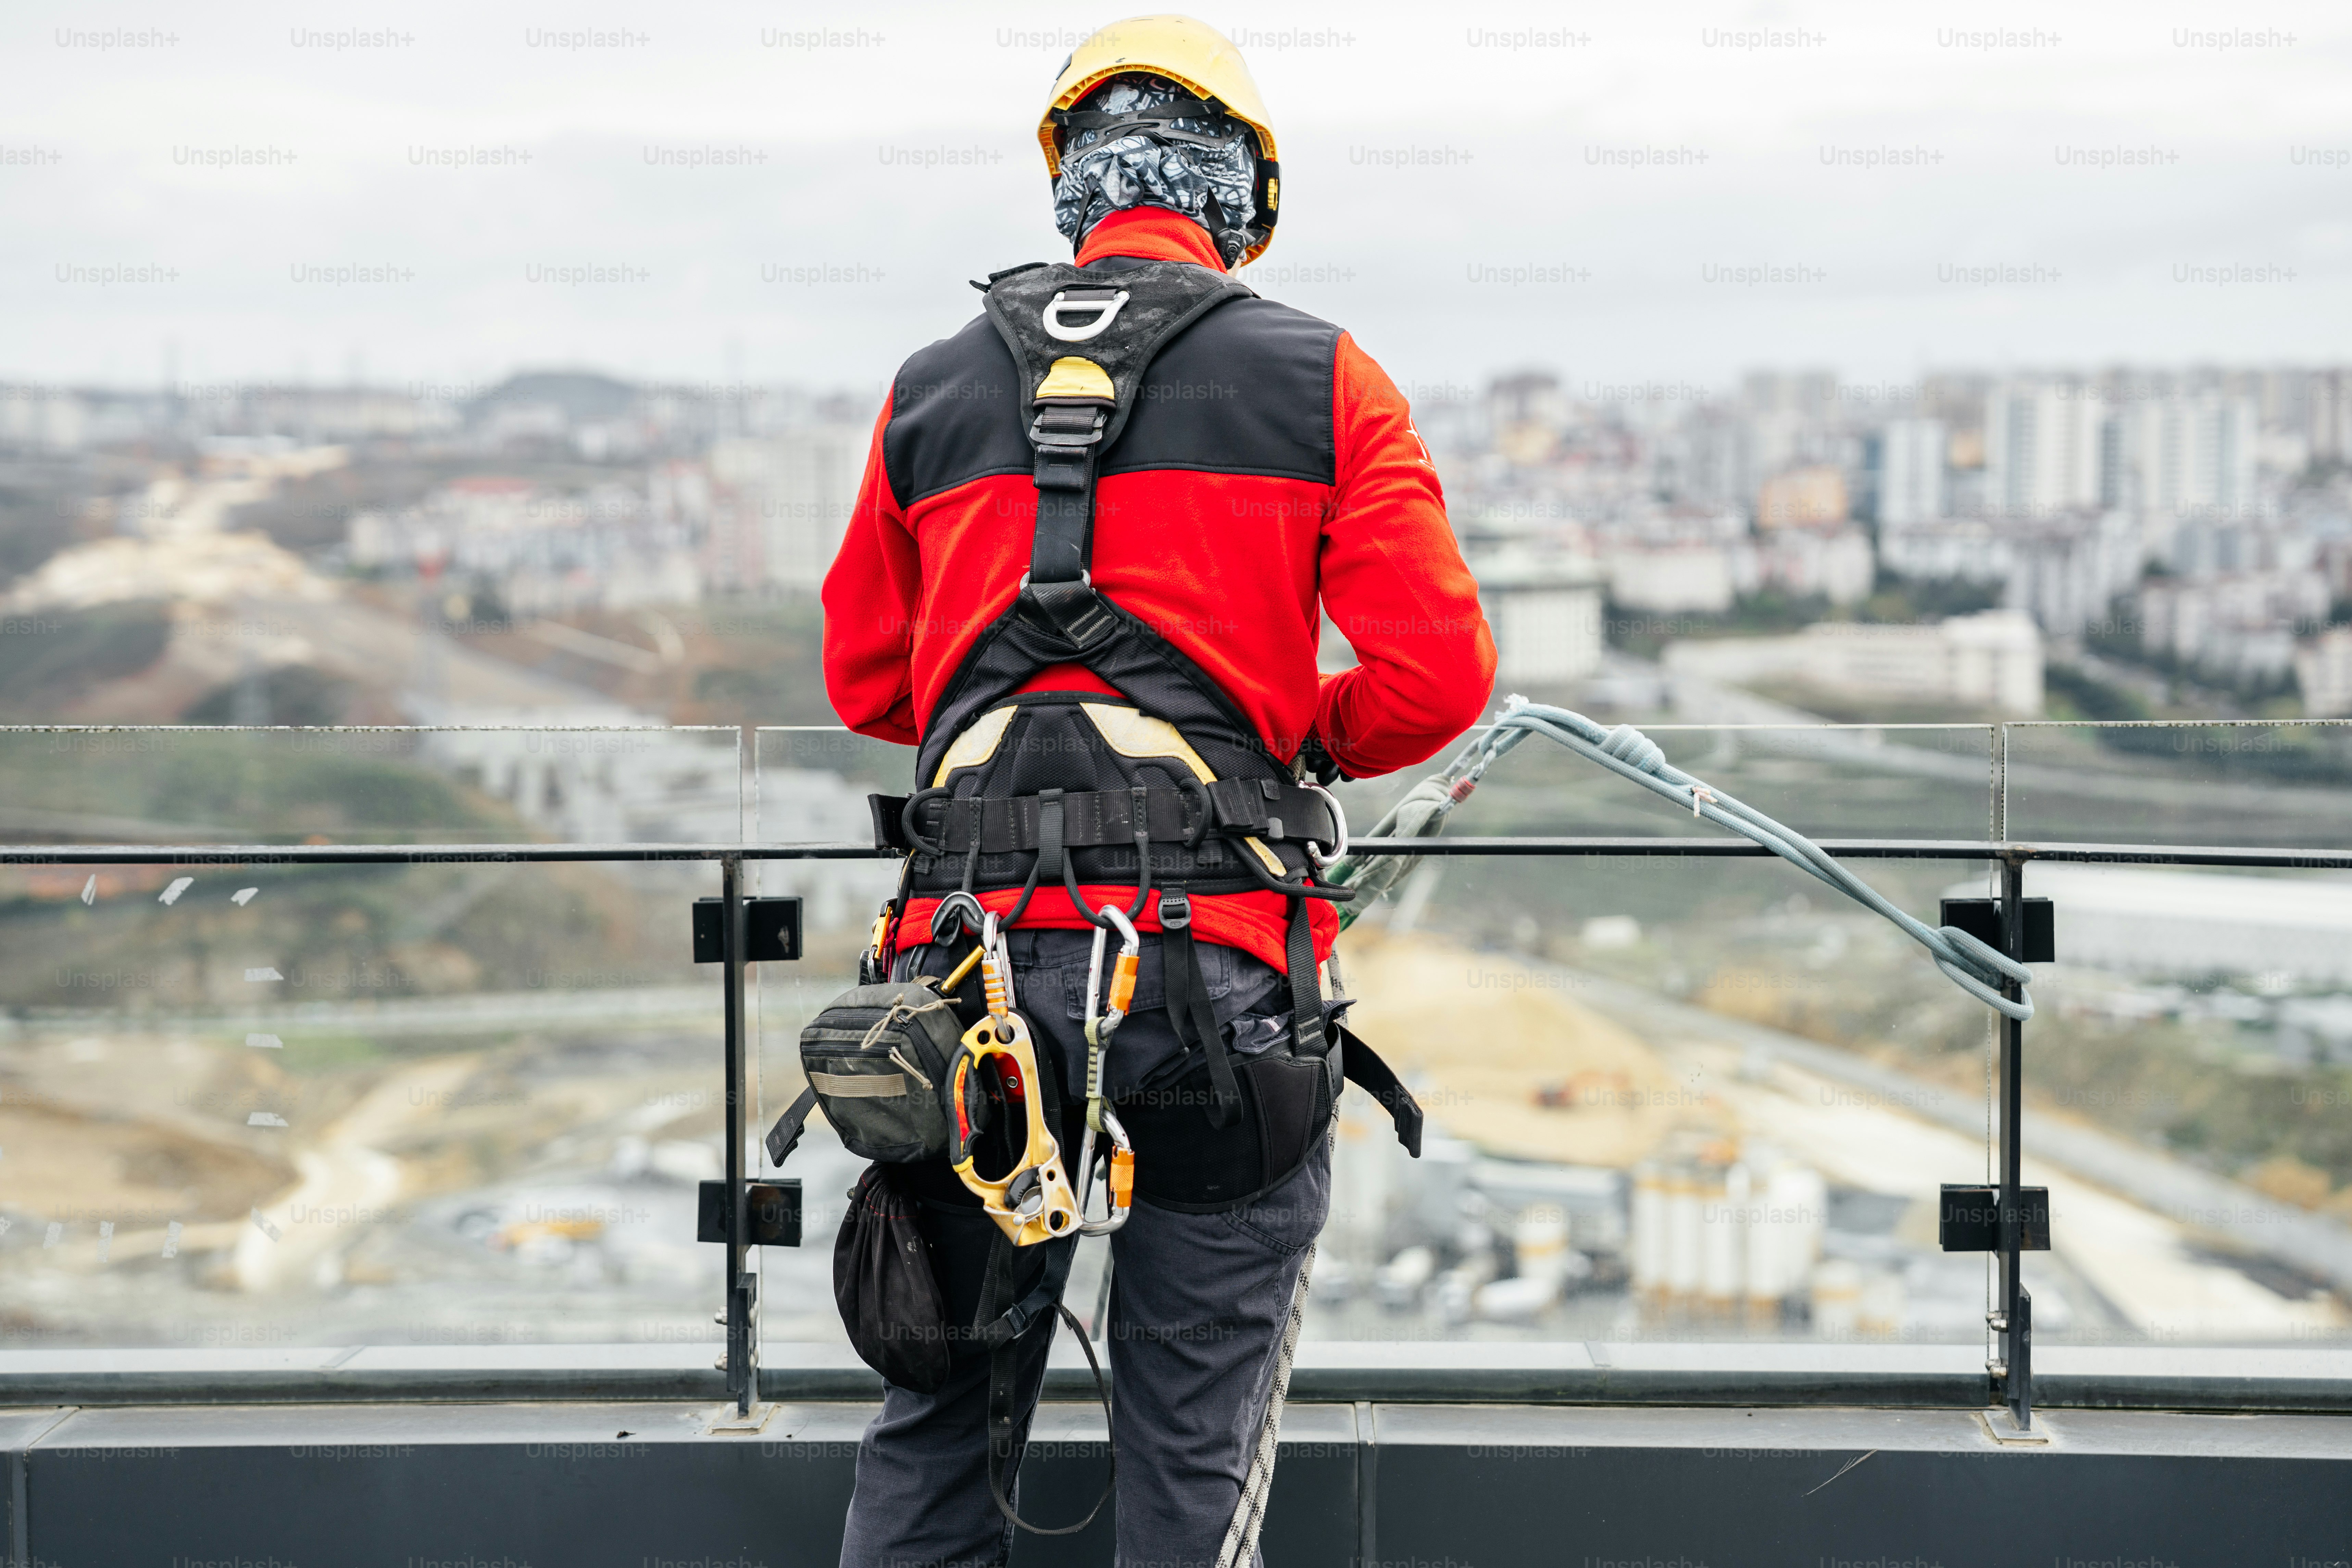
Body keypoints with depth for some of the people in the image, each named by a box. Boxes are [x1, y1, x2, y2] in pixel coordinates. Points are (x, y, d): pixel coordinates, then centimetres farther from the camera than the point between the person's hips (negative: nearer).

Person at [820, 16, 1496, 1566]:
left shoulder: (935, 390, 12)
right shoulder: (1322, 379, 3)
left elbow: (865, 681, 18)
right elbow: (1436, 675, -3)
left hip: (974, 955, 3)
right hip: (1219, 958, -3)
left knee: (940, 1416, 15)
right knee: (1196, 1443, 6)